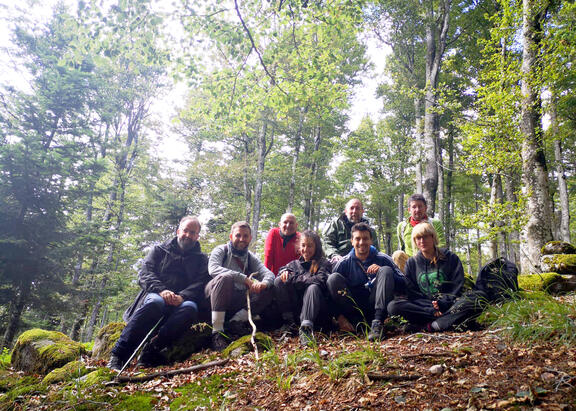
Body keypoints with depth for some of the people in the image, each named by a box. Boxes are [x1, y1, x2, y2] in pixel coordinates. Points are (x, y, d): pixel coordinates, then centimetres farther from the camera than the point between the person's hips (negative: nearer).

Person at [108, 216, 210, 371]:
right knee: (155, 303, -36)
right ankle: (118, 355, -33)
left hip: (182, 301, 1)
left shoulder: (202, 259, 19)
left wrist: (182, 297, -18)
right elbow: (144, 274, 5)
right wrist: (161, 290, -15)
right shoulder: (160, 250, 19)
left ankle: (151, 351, -37)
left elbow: (200, 284, 2)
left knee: (190, 308, -34)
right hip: (156, 295, 0)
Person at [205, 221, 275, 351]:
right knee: (225, 277, -34)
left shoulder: (250, 257, 14)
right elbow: (213, 269, -22)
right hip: (213, 296, -4)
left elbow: (269, 274, 1)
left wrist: (263, 283, -26)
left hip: (238, 301, 5)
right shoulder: (221, 250, 0)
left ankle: (237, 320, -18)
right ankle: (217, 331, -33)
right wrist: (245, 279, -28)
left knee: (270, 289, -10)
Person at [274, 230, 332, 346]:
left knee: (313, 288, -34)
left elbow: (320, 280, -13)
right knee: (279, 281, -14)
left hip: (315, 307, -3)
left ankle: (306, 327, -49)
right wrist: (285, 271, -15)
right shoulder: (294, 264, 21)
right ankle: (288, 320, -19)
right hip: (296, 306, 4)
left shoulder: (323, 263, 6)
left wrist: (292, 278, -13)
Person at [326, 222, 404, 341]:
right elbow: (333, 287, -4)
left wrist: (382, 271, -20)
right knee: (333, 278, -18)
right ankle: (358, 323, -20)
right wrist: (339, 316, -15)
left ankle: (377, 322, -29)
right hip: (354, 308, 0)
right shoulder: (344, 263, 2)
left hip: (377, 306, 0)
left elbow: (402, 286, -4)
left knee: (386, 270, -19)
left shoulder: (382, 259, 1)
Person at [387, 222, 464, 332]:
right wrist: (432, 309, -14)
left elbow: (457, 287, 0)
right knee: (393, 306, -26)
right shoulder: (411, 263, 10)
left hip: (448, 304, -2)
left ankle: (428, 325, -30)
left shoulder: (450, 257, 6)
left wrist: (442, 304, -17)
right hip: (422, 305, 2)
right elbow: (412, 293, 2)